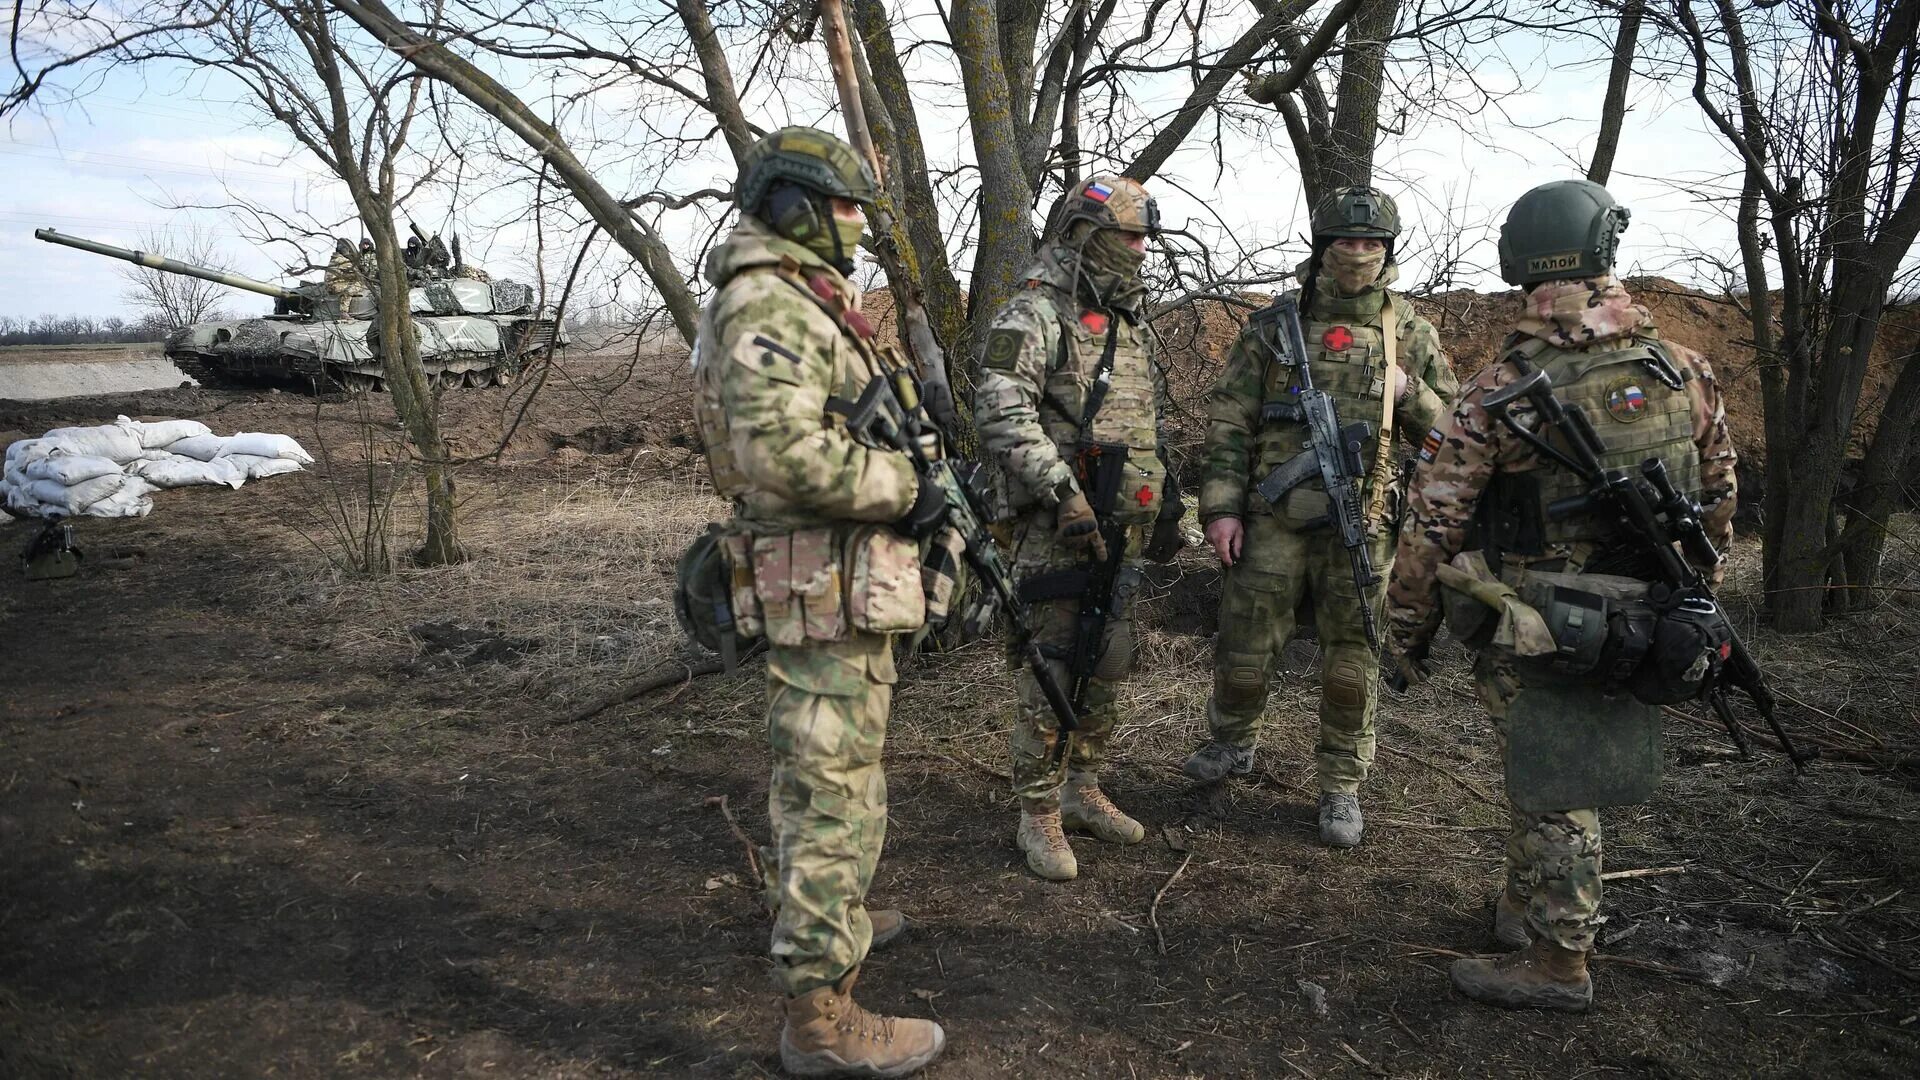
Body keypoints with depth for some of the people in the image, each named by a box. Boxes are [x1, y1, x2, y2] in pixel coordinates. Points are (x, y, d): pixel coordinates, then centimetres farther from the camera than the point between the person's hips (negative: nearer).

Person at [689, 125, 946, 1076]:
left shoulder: (798, 303, 16)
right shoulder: (770, 304, -18)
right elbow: (785, 449, -30)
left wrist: (900, 484, 13)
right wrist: (905, 491, -20)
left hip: (824, 580, 11)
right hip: (826, 586, -11)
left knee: (813, 770, 23)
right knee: (836, 791, -5)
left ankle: (810, 914, 42)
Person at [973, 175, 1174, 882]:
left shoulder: (1134, 325, 17)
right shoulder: (1033, 316, -10)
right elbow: (1002, 416, -21)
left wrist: (1168, 498, 21)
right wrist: (1065, 493, -26)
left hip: (1124, 528, 8)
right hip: (1056, 529, -8)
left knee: (1107, 666, 14)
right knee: (1050, 671, -3)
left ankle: (1082, 790, 29)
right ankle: (1039, 816, 9)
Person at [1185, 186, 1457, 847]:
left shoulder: (1411, 333, 6)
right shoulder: (1273, 326, 3)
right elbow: (1228, 422, 2)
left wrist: (1408, 392, -9)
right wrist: (1221, 507, -5)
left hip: (1362, 526, 1)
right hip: (1273, 519, 0)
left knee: (1351, 661, 8)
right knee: (1245, 644, 7)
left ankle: (1342, 786, 23)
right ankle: (1232, 744, 33)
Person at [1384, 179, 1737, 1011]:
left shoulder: (1497, 394, -15)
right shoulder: (1683, 373, -2)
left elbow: (1431, 522, -12)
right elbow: (1719, 497, 10)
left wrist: (1406, 629, -1)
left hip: (1539, 642, -5)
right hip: (1637, 631, 5)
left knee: (1552, 794, 7)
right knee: (1560, 780, 20)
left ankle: (1557, 963, 20)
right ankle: (1528, 908, 37)